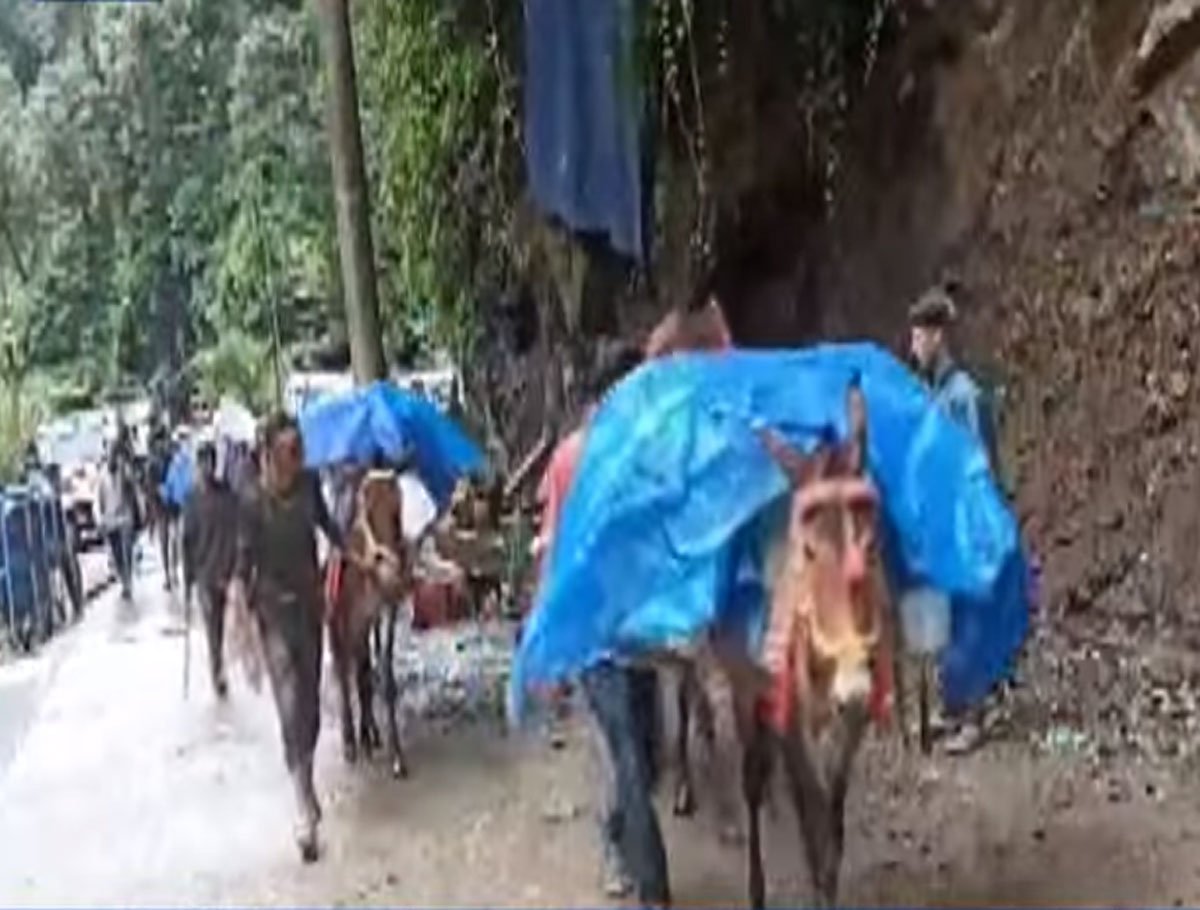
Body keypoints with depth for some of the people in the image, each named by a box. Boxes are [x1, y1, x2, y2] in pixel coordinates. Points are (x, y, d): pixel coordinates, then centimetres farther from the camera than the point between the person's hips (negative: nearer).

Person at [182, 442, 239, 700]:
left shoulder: (229, 496, -5)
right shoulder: (193, 500, 1)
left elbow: (237, 536, -4)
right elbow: (188, 541, 5)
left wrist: (231, 572, -7)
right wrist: (188, 579, 5)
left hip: (229, 575, -1)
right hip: (206, 575, 1)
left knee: (230, 627, 0)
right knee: (213, 631, 9)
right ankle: (217, 675, 20)